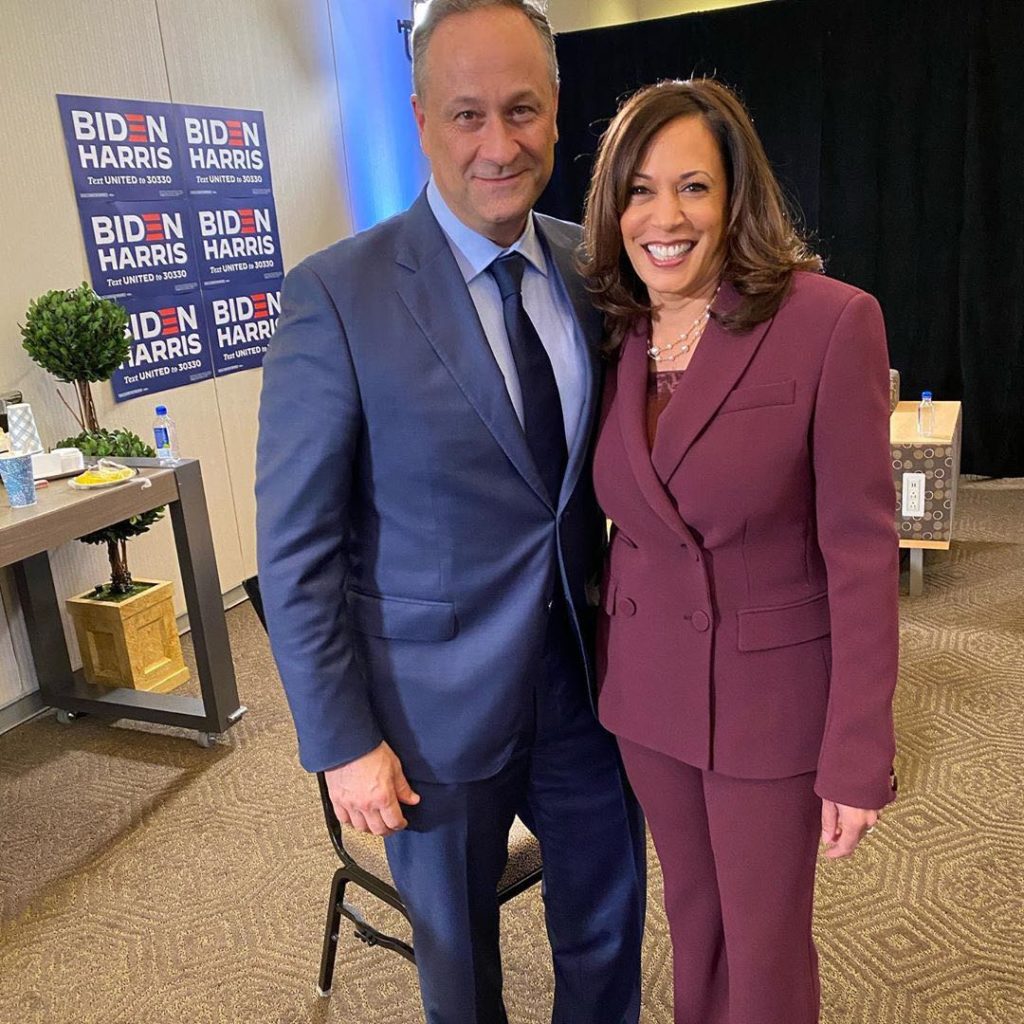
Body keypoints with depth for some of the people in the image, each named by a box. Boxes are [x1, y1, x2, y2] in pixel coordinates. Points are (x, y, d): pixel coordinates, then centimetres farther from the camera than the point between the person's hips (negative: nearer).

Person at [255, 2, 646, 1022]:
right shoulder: (338, 294, -16)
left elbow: (609, 465, 7)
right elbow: (295, 548, -13)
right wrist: (342, 743, -11)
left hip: (587, 678, 4)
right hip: (438, 704, -3)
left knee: (607, 926, 23)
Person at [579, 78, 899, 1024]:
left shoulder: (830, 321, -16)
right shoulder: (616, 335, 0)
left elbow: (860, 551, -15)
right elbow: (627, 521, 7)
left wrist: (858, 757, -14)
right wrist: (606, 657, 8)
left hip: (770, 693, -4)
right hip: (646, 686, 5)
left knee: (765, 946, 14)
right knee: (692, 913, 24)